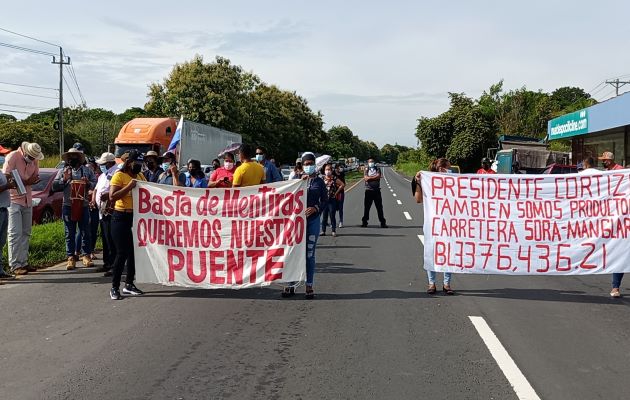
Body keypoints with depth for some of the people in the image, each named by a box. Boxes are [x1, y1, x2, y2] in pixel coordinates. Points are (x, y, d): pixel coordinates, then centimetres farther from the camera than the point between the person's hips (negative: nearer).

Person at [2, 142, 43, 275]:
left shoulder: (35, 159, 5)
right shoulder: (12, 157, -13)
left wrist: (33, 180, -11)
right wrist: (25, 182, -23)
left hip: (27, 200, 6)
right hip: (13, 200, -6)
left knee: (26, 233, 8)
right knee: (15, 233, -7)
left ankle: (23, 263, 14)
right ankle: (15, 265, -4)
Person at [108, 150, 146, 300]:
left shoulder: (140, 176, 12)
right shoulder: (119, 175, -7)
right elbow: (112, 196, -17)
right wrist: (129, 187, -22)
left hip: (136, 217, 7)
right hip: (121, 217, -6)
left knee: (134, 251, 10)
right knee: (122, 253, -6)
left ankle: (129, 284, 22)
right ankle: (114, 288, 2)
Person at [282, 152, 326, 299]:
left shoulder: (319, 181, 6)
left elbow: (325, 200, 6)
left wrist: (316, 208, -13)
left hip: (313, 220, 0)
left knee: (310, 254, 4)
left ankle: (309, 286, 10)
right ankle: (291, 284, 8)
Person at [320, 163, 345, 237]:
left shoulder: (334, 178, -3)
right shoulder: (322, 178, 1)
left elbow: (342, 185, 1)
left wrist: (336, 192, 1)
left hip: (332, 199, -2)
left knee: (332, 216, 2)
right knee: (324, 216, 7)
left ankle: (333, 231, 9)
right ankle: (323, 231, 13)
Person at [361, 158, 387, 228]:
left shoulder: (377, 169, 8)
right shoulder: (366, 170, 9)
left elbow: (378, 176, -10)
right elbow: (365, 178, -8)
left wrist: (369, 178, -8)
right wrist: (374, 177, -9)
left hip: (376, 190, 0)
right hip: (368, 190, 0)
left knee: (379, 207, 1)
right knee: (366, 207, 4)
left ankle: (382, 222, 5)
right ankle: (365, 222, 13)